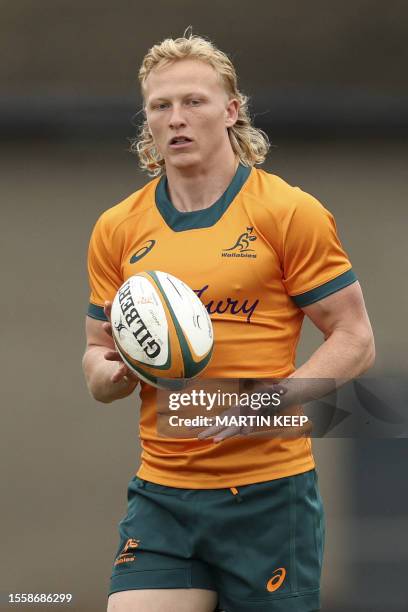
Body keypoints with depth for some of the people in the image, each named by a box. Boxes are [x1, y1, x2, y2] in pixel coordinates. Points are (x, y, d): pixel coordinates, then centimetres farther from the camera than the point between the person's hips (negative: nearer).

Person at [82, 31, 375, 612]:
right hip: (161, 494, 3)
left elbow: (354, 340, -3)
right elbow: (97, 357, 18)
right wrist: (115, 371, -7)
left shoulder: (290, 212, -3)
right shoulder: (117, 230, 9)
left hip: (270, 492, -3)